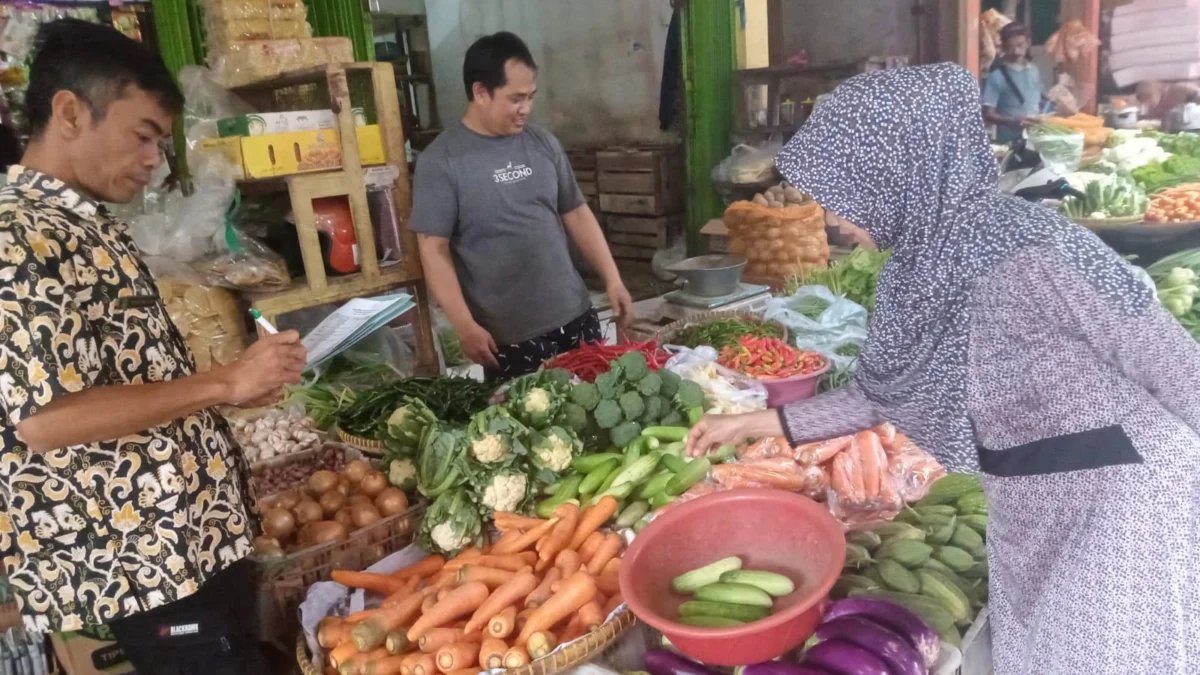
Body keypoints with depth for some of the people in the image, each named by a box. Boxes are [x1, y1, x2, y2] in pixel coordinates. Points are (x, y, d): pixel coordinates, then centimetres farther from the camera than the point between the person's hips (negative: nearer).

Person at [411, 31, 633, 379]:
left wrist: (613, 280, 5)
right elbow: (434, 249, -10)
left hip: (575, 317, 5)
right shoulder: (440, 161, -9)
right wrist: (465, 326, -16)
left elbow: (576, 214, 12)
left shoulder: (543, 142, 6)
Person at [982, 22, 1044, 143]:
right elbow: (988, 114, -11)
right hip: (1009, 142, -5)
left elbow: (1039, 104, 20)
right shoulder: (997, 76, -8)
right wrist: (1013, 122, -24)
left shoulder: (1034, 71, 10)